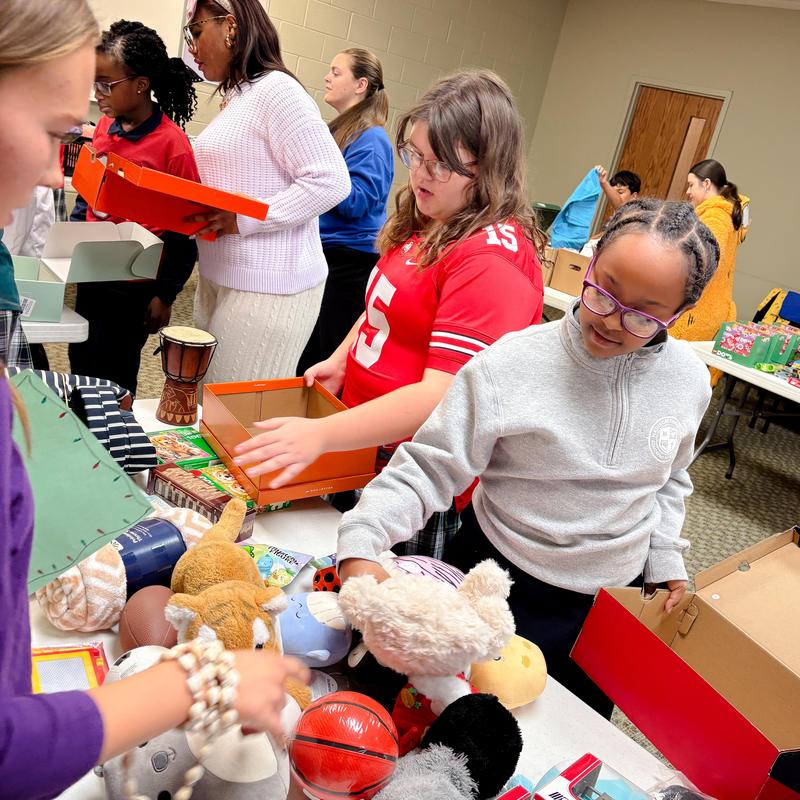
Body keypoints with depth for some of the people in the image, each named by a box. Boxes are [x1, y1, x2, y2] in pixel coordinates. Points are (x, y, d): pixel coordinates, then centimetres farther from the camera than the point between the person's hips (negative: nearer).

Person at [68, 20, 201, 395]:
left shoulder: (172, 143, -17)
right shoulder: (105, 125, 3)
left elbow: (185, 229, -14)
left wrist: (165, 295, -12)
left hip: (134, 285, -7)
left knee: (111, 382, 7)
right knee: (79, 363, 19)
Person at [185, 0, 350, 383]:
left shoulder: (276, 89, -11)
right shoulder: (237, 97, 17)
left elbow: (330, 181, -20)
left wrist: (243, 221, -20)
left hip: (267, 290, -9)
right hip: (219, 278, 9)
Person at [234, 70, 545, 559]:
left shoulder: (493, 258, -24)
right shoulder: (426, 224, 6)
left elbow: (443, 396, -30)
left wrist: (321, 435, -35)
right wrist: (342, 361, 5)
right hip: (362, 443, 9)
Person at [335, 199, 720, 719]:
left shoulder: (689, 380, -7)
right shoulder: (513, 365, -22)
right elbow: (428, 467, -20)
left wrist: (663, 558, 9)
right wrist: (360, 543, -31)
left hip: (612, 603, 4)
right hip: (500, 585, -3)